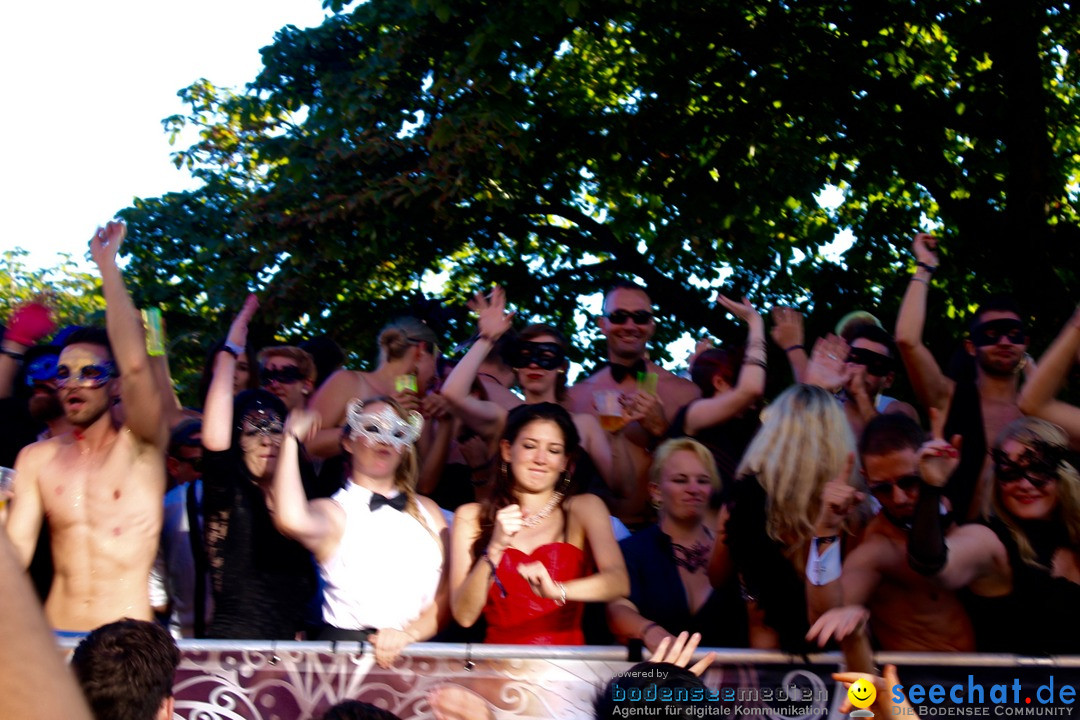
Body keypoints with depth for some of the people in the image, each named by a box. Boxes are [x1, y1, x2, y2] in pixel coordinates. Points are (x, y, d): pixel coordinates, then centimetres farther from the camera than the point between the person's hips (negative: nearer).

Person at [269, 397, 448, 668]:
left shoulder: (427, 510, 18)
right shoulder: (333, 511, 5)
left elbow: (448, 594, 9)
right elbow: (292, 521, -20)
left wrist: (408, 633, -10)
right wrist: (292, 438, -8)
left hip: (421, 645, 3)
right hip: (348, 643, -3)